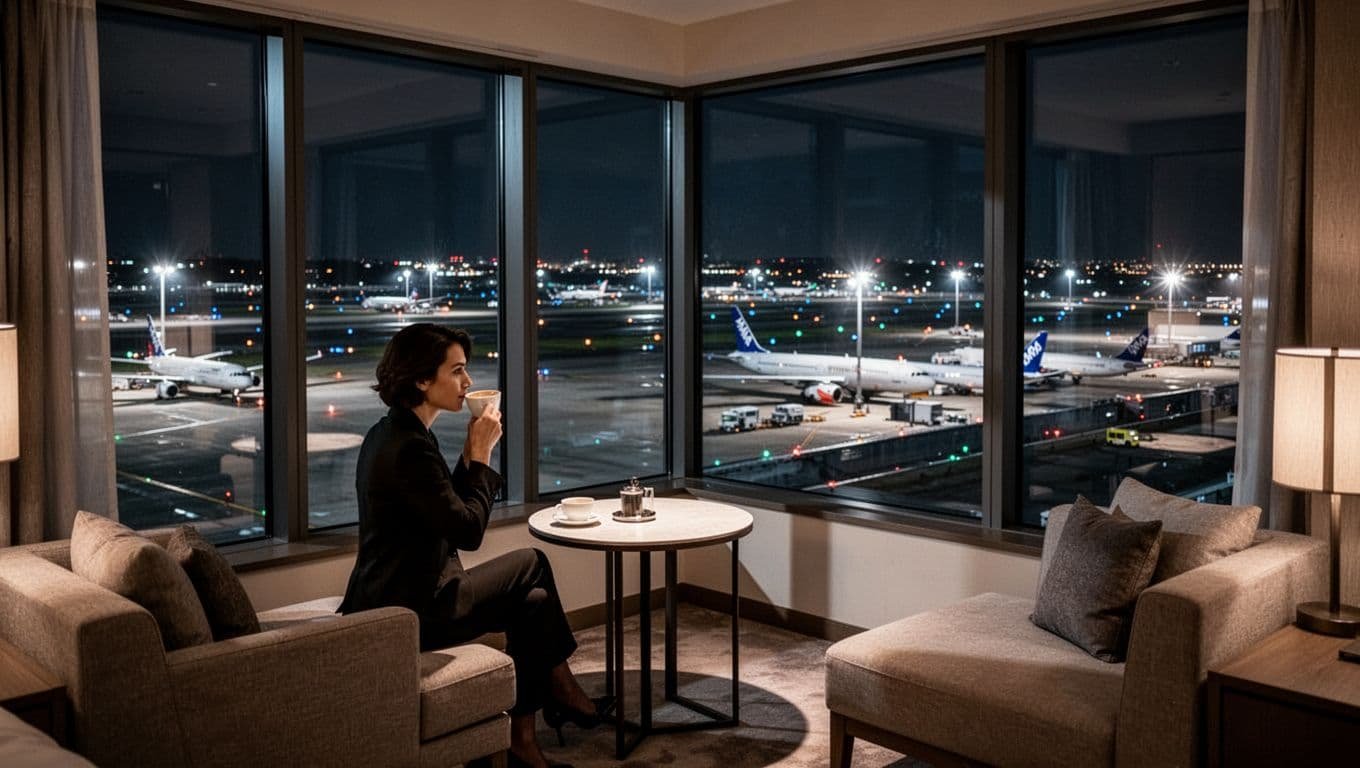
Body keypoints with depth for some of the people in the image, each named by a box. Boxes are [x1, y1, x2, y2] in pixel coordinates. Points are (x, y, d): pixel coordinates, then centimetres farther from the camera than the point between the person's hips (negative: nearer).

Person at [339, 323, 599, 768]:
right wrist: (481, 453, -12)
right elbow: (468, 530, -21)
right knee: (531, 564, 6)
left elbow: (450, 510, 14)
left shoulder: (391, 433, 8)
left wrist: (471, 453, 2)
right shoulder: (409, 448, -24)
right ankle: (560, 690, 25)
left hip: (391, 598, 9)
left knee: (533, 600, 11)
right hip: (412, 611, -9)